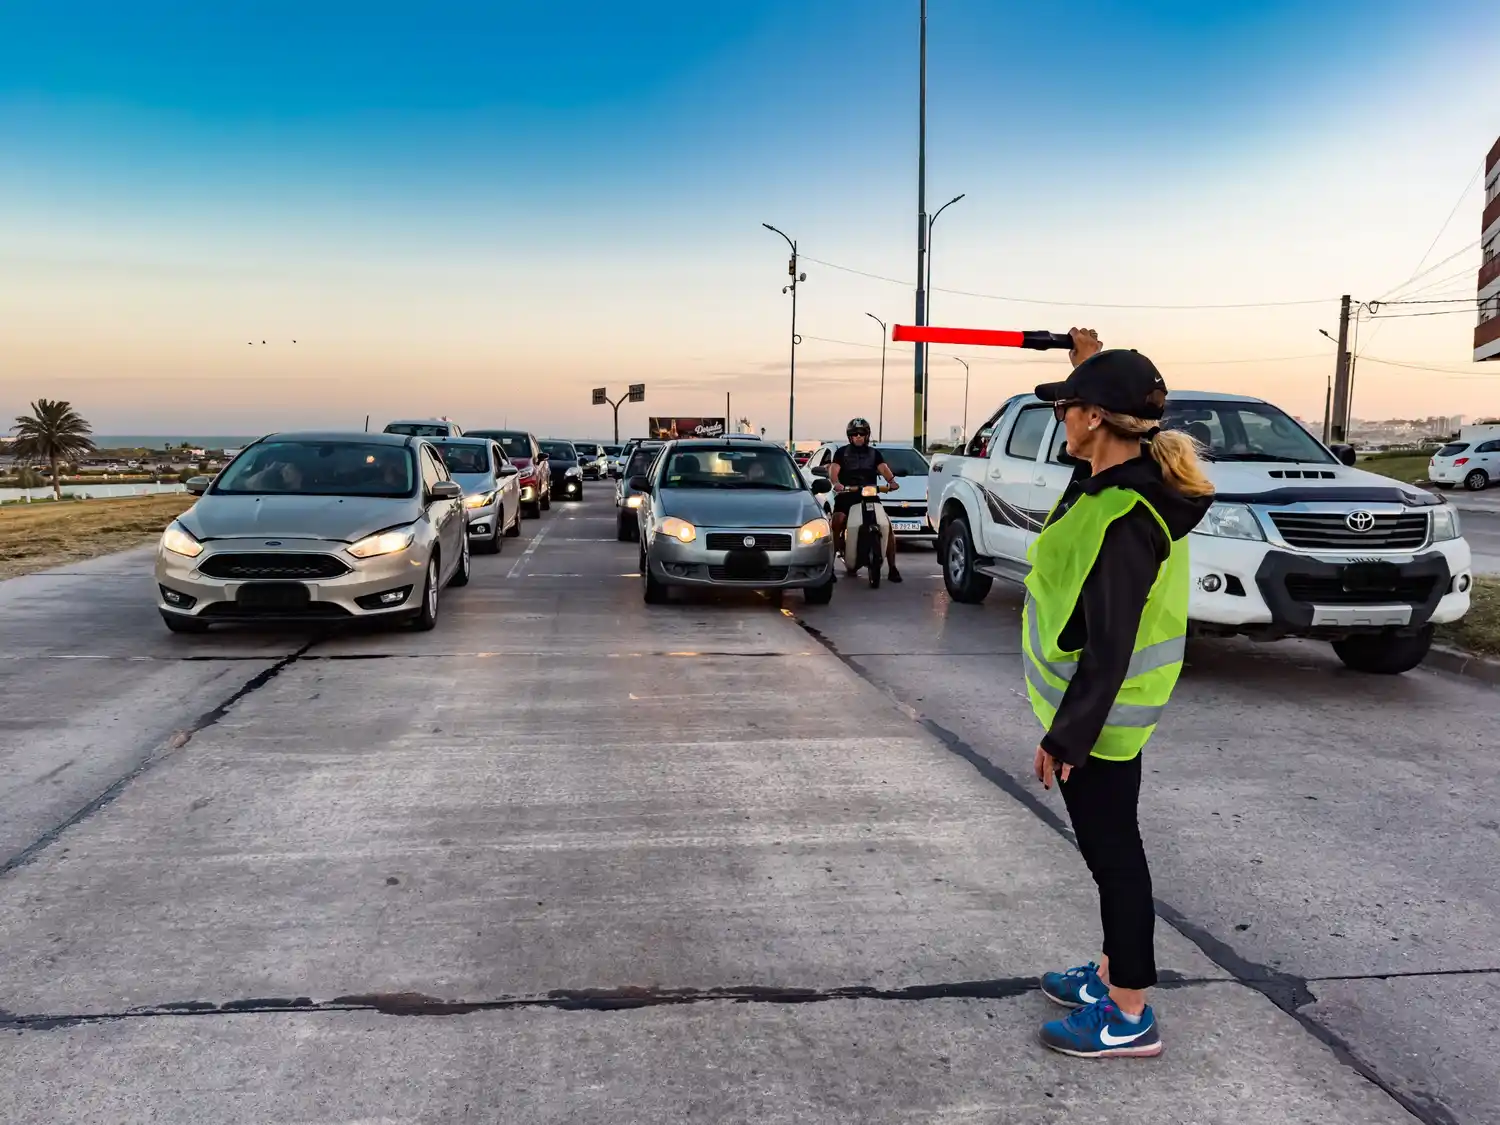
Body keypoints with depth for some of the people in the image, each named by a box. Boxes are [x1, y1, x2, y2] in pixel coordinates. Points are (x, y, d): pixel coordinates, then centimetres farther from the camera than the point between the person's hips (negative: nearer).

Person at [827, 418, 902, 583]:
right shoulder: (842, 452, 13)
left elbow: (883, 468, 1)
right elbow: (833, 470, -4)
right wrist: (836, 483, -27)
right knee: (837, 523, -26)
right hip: (846, 495, -2)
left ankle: (892, 568, -2)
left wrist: (891, 481, -22)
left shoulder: (874, 453, 19)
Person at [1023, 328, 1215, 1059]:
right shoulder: (1134, 479, 2)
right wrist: (1093, 362, 26)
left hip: (1099, 714, -10)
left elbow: (1108, 649, -27)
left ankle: (1129, 1017, 17)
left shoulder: (1122, 519, -27)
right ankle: (1114, 976, 37)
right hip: (1102, 708, 10)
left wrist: (1065, 736, -22)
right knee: (1108, 847, 20)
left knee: (1112, 850, 2)